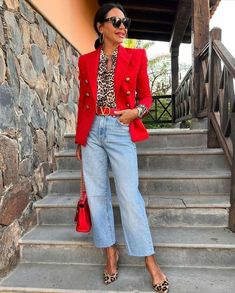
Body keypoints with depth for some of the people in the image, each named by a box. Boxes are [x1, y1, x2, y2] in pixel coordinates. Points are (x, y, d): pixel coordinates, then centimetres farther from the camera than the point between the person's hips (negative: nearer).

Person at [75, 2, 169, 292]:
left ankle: (150, 261, 12)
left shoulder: (136, 56, 6)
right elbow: (82, 102, 13)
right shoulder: (86, 61, 11)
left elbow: (146, 96, 8)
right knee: (97, 194, 6)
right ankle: (110, 252, 25)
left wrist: (136, 111, -14)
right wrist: (79, 139, 12)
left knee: (129, 196, -5)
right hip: (92, 132, 3)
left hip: (120, 132, -3)